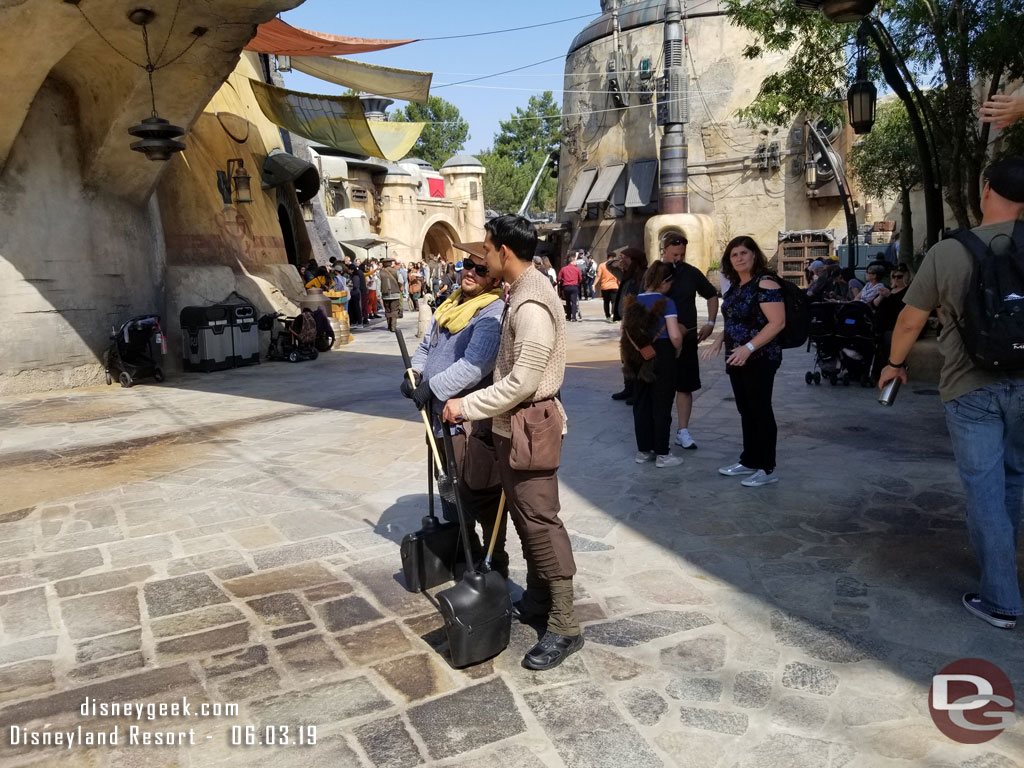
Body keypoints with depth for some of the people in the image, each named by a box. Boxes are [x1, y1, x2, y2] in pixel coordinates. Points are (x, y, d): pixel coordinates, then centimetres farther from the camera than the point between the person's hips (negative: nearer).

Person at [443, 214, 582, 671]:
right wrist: (475, 404, 13)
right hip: (512, 423, 10)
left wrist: (467, 407, -17)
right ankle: (537, 599, 34)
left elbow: (522, 381, -24)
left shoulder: (532, 305, -21)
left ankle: (565, 627, 6)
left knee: (540, 521, -4)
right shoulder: (519, 293, 10)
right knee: (523, 515, 18)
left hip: (530, 424, -10)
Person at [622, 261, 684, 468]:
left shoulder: (633, 302, 4)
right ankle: (662, 454, 10)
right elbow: (675, 336, -20)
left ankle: (643, 450, 21)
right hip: (662, 356, -6)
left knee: (642, 403, 14)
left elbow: (625, 331, 7)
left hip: (639, 357, 6)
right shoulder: (666, 303, -14)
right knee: (662, 406, 3)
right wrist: (677, 350, -1)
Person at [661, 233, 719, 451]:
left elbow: (712, 295, 15)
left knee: (685, 386, 5)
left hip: (687, 339, 2)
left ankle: (683, 432, 14)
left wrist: (710, 323, 5)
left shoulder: (691, 273, 2)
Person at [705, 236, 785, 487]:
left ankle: (768, 469, 8)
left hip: (760, 359, -8)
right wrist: (721, 340, 7)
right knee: (745, 411, 14)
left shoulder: (765, 284, -15)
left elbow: (777, 322, -22)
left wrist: (748, 348, -27)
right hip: (737, 360, 8)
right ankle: (749, 461, 25)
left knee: (761, 411, -2)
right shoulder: (735, 286, 12)